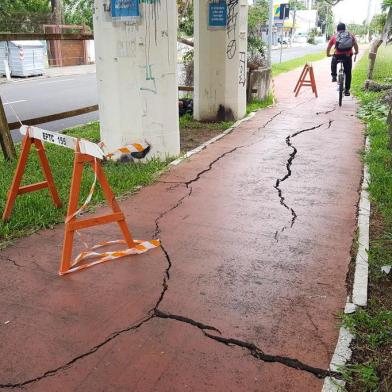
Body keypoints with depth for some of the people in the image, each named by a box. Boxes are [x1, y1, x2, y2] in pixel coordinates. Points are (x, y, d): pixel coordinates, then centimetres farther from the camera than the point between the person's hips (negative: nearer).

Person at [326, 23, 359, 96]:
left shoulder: (334, 37, 13)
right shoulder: (350, 35, 14)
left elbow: (328, 47, 18)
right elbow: (355, 45, 8)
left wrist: (328, 54, 36)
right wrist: (356, 52, 25)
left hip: (338, 55, 0)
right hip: (348, 56, 0)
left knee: (333, 62, 36)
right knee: (348, 73, 12)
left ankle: (334, 76, 23)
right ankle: (347, 90, 13)